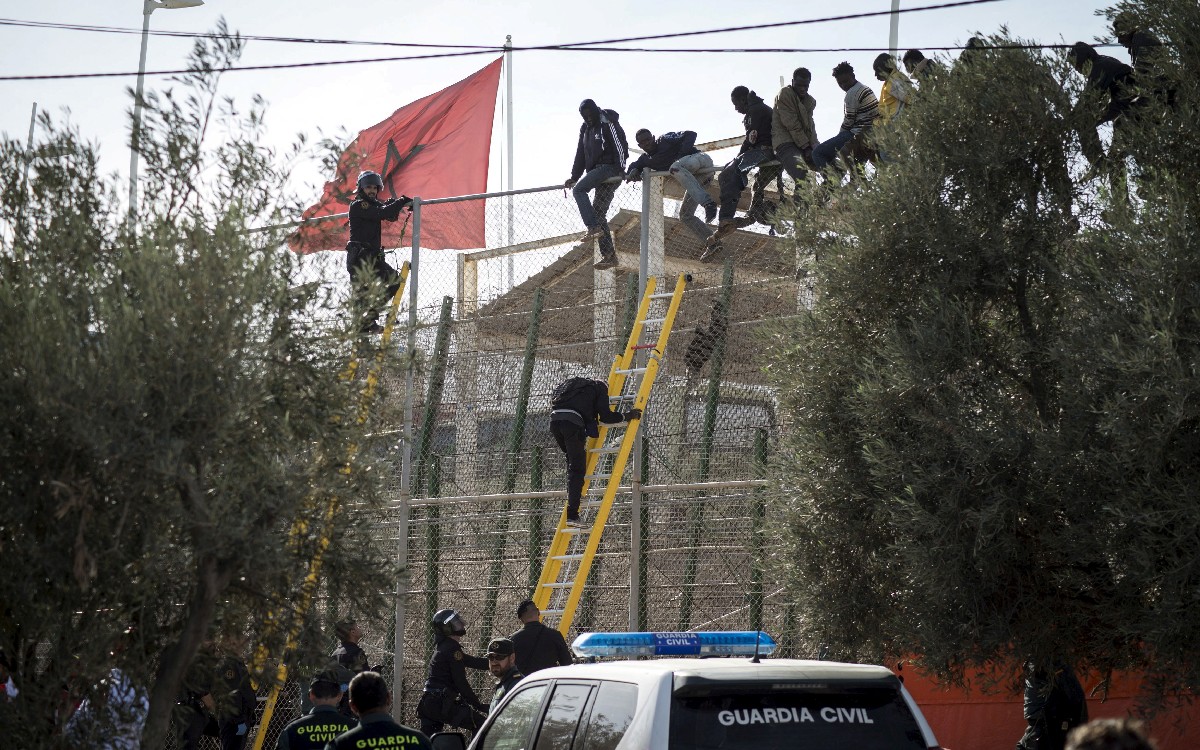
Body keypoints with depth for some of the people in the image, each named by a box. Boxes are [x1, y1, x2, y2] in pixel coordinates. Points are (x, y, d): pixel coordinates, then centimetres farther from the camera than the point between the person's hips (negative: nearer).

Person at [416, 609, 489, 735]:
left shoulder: (443, 648, 20)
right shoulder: (452, 649, -10)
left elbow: (473, 661, 23)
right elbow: (461, 683, -14)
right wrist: (479, 705, -10)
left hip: (427, 703, 10)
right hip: (441, 704, -10)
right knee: (480, 723, -8)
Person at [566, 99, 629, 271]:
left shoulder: (608, 123, -7)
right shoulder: (586, 129, 18)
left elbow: (620, 146, -14)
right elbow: (581, 155, 21)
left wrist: (621, 169, -20)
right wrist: (574, 177, 15)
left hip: (609, 167, -9)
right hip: (598, 171, 9)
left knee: (578, 189, -22)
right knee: (599, 212, 4)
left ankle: (593, 227, -27)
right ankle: (609, 255, 3)